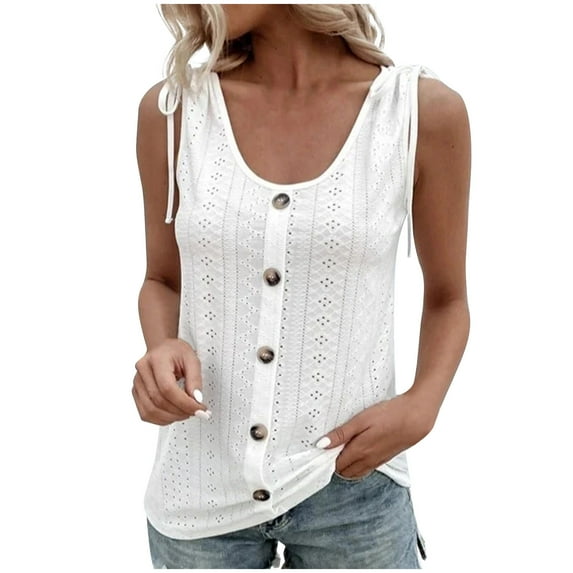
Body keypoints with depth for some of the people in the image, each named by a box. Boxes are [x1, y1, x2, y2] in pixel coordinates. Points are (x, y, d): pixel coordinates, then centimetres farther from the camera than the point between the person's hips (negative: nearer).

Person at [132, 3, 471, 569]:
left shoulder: (424, 111, -10)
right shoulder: (171, 110, -5)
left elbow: (447, 299, 2)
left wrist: (420, 407, -14)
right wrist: (162, 349, -13)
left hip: (353, 488, -1)